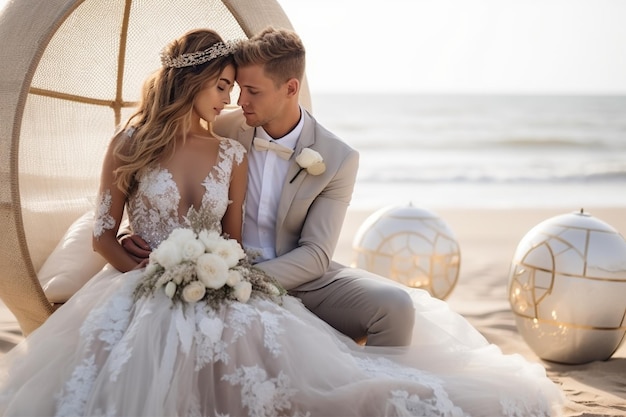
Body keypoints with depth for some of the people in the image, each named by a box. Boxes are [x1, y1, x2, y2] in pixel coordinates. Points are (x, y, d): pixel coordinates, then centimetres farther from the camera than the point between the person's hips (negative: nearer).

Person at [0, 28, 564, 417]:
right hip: (143, 293, -2)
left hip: (222, 295, 2)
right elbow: (104, 235, 5)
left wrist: (221, 276, -8)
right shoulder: (131, 146, 4)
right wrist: (150, 276, -12)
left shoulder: (232, 155, 11)